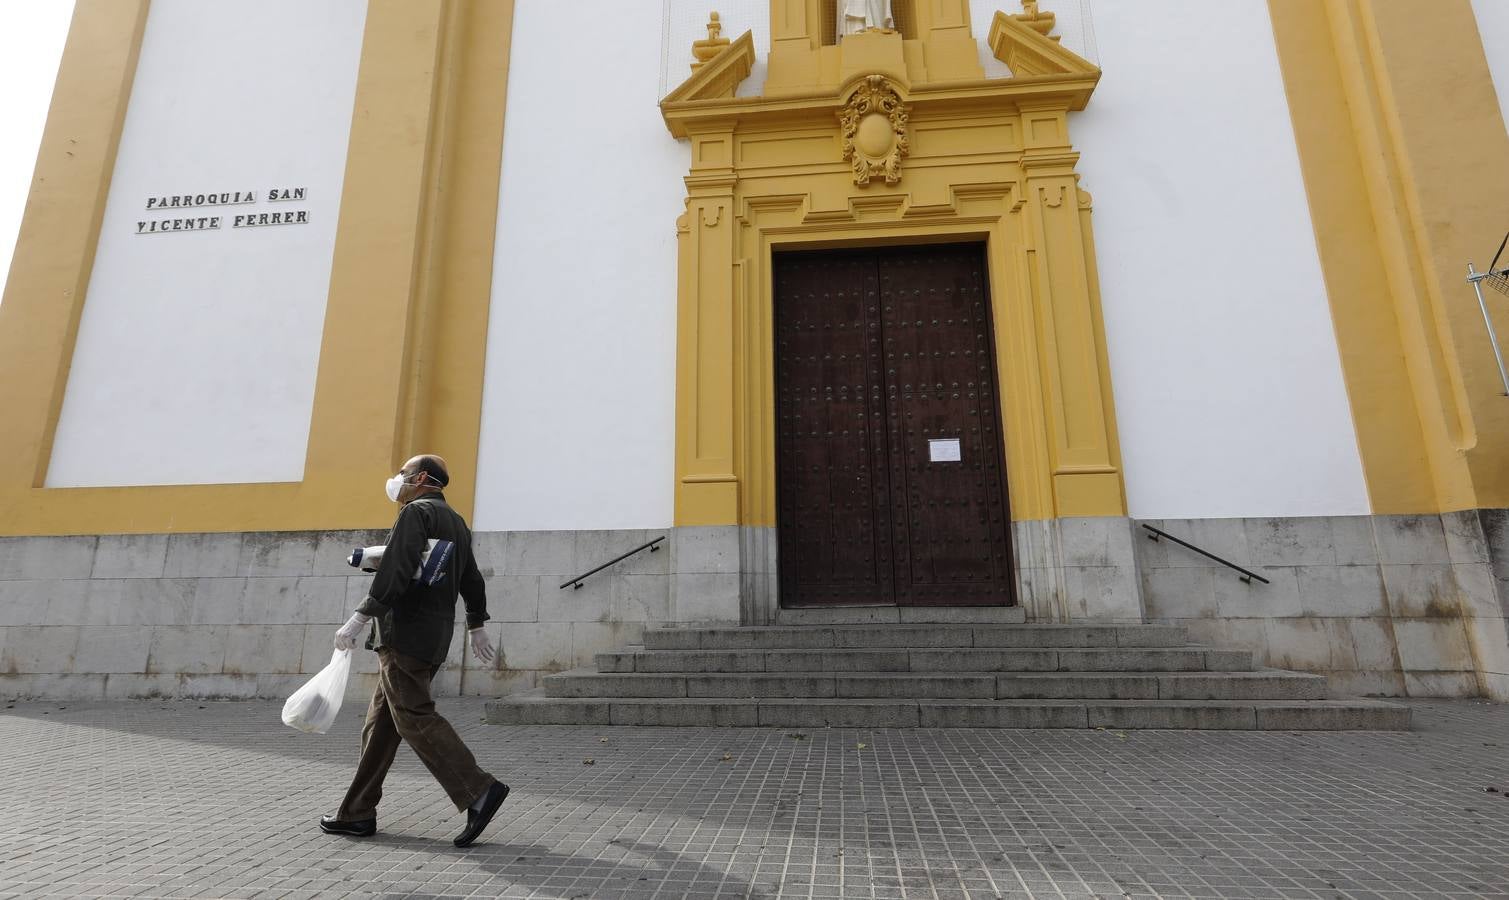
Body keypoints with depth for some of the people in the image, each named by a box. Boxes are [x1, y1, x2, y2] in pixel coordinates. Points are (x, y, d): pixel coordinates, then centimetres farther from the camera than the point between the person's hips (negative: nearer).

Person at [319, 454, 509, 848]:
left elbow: (396, 571, -20)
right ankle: (358, 813, 20)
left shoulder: (416, 512, -7)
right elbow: (471, 579, 23)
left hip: (404, 634, -9)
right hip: (435, 638, 9)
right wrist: (476, 626, 31)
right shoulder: (457, 523, 19)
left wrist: (361, 617, -19)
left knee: (415, 718, -10)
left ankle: (479, 791, -14)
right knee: (381, 722, 14)